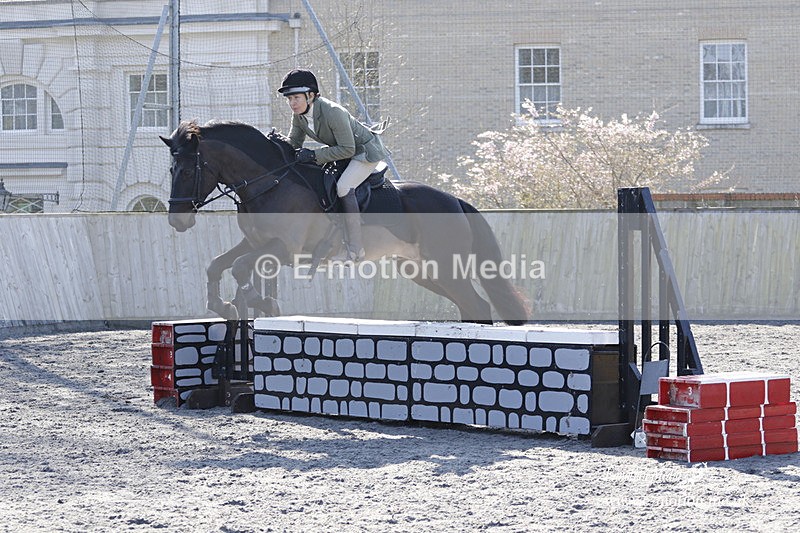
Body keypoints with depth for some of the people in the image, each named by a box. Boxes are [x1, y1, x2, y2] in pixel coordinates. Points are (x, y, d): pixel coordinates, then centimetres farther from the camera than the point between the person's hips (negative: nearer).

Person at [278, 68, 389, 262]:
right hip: (341, 148, 10)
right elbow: (293, 144, 5)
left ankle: (354, 249, -25)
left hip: (367, 150, -10)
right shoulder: (299, 116, -9)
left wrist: (313, 155, -34)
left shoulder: (333, 112, -34)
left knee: (343, 186, -27)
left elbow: (347, 149, -31)